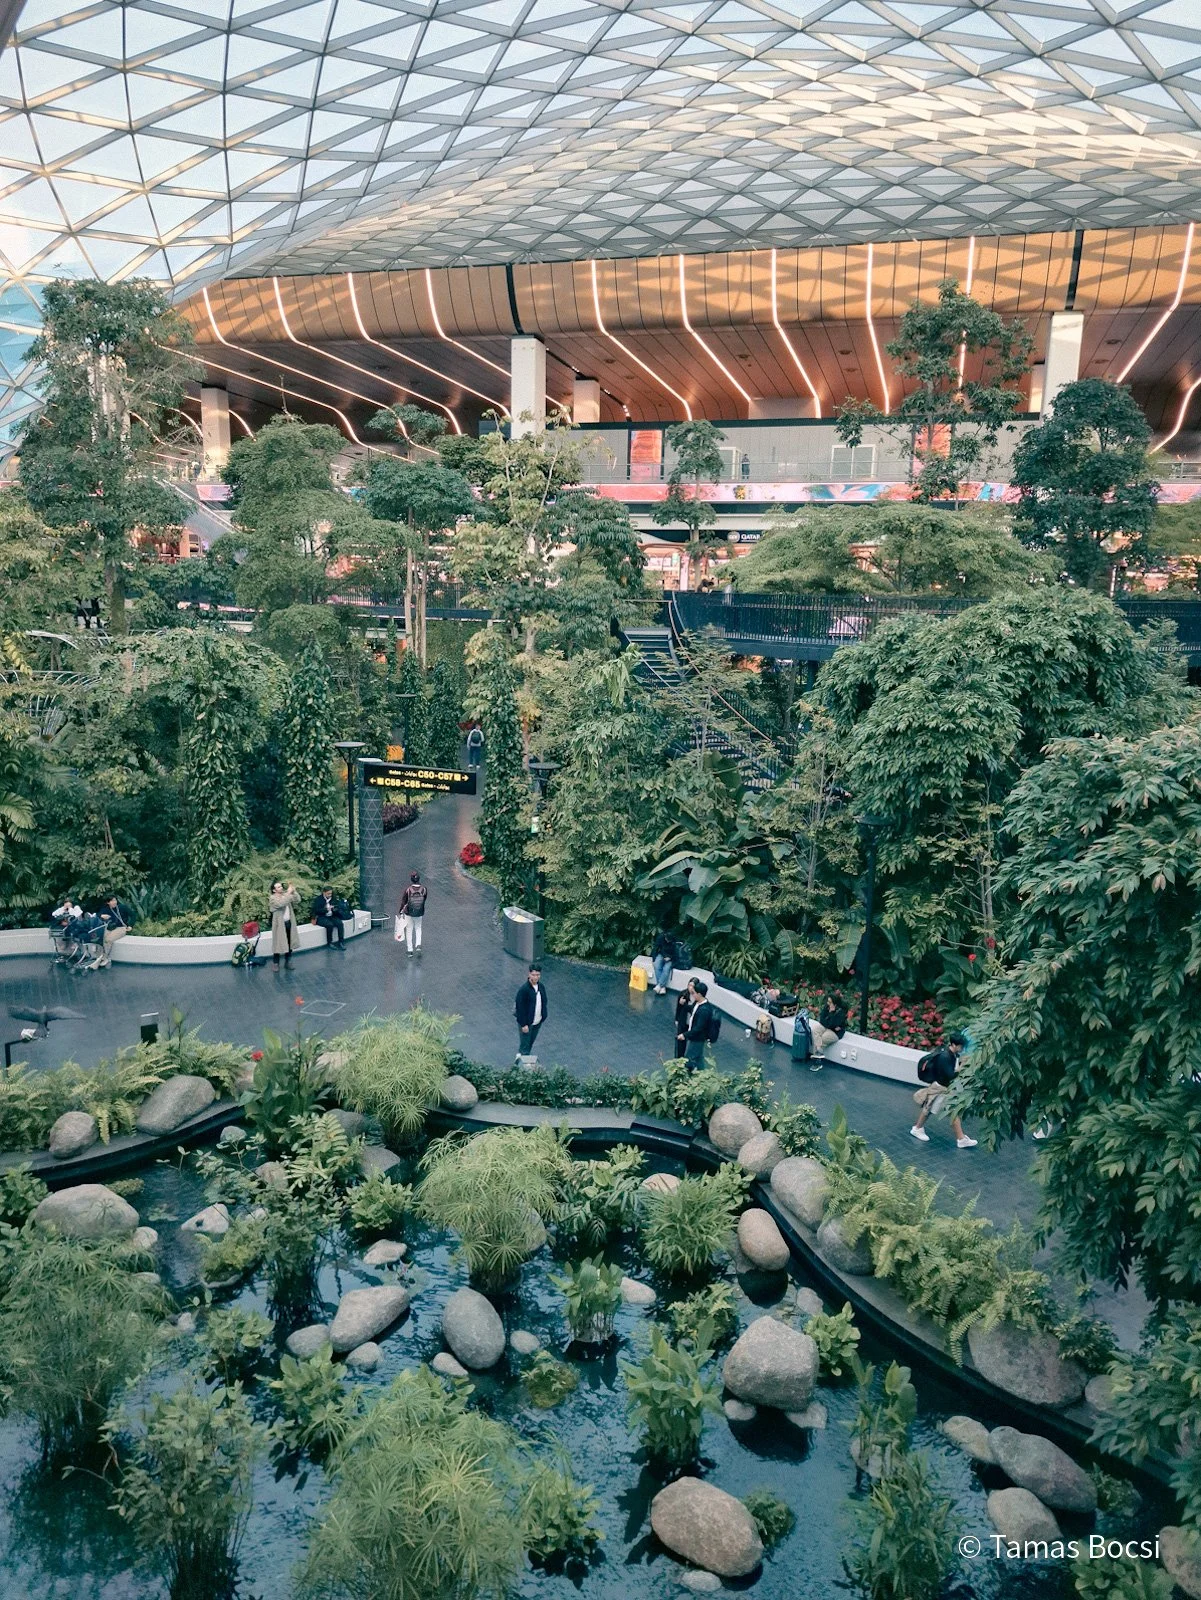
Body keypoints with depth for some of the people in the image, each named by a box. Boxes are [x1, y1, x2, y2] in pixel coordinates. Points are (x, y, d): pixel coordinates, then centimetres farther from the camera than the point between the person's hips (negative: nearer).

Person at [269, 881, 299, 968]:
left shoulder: (286, 895, 7)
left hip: (289, 923, 6)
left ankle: (288, 962, 25)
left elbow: (297, 900, -1)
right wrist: (289, 893, -27)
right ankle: (275, 963, 12)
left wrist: (293, 891, -14)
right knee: (278, 944, 0)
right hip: (279, 924, -6)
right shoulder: (272, 898, -11)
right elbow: (281, 903, -29)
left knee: (289, 943, 12)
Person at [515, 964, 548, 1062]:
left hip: (538, 1022, 7)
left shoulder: (541, 986, -1)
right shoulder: (524, 989, -23)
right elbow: (521, 1007, -21)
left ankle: (520, 1055, 40)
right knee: (525, 1045, 2)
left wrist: (543, 1017, 11)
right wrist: (524, 1024, -20)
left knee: (531, 1042, 20)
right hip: (526, 1022, -7)